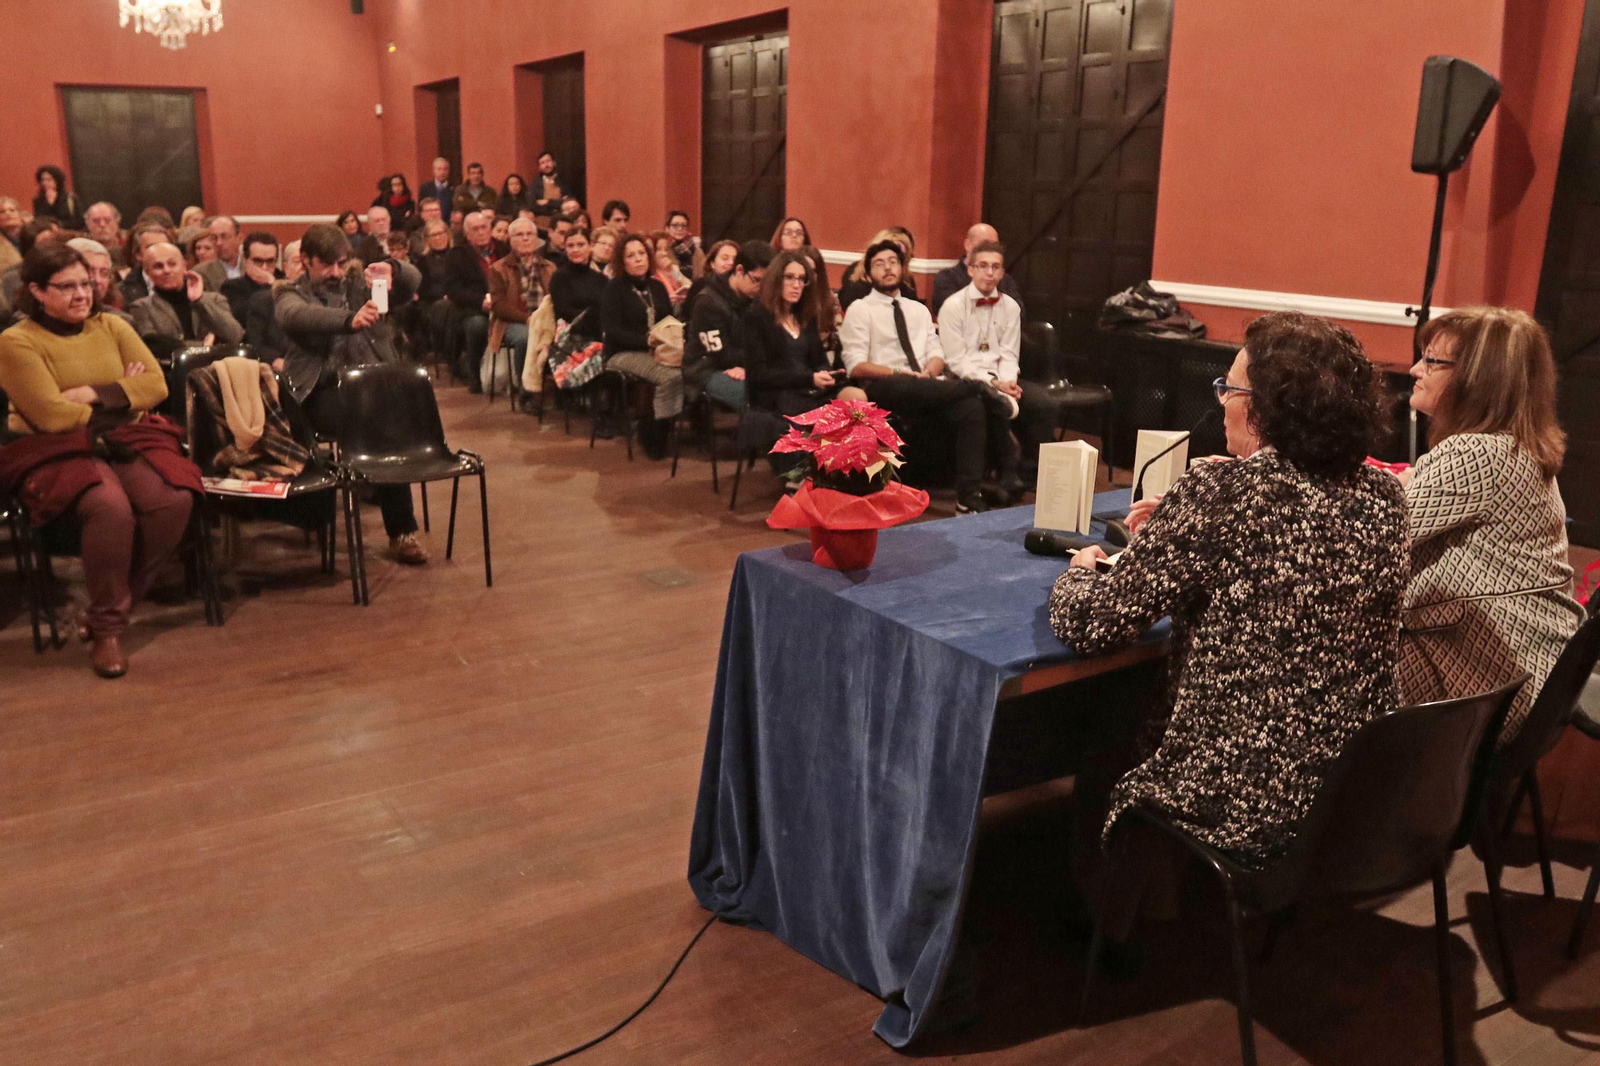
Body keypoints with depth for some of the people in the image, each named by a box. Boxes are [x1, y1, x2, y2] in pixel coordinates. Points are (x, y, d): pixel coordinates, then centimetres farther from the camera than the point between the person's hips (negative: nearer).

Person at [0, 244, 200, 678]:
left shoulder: (112, 326, 13)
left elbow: (156, 384, 1)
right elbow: (51, 415, -13)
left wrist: (94, 393, -12)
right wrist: (123, 396, -3)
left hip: (126, 441, 4)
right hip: (58, 450, -4)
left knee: (174, 499, -27)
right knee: (110, 507, -36)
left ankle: (111, 608, -7)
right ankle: (107, 628, -16)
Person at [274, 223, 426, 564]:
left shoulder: (359, 280, 19)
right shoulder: (291, 294, 8)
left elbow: (412, 281, 5)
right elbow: (295, 316, -17)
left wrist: (391, 270, -19)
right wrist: (349, 320, -36)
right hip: (325, 389, -3)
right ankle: (401, 531, -24)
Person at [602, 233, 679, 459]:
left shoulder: (657, 287, 17)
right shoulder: (615, 287, 0)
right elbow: (612, 331, -10)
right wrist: (646, 341, -22)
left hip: (657, 350, 5)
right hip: (622, 353, -5)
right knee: (672, 376, -34)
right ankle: (653, 439, -18)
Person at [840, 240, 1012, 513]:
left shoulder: (919, 310, 25)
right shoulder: (860, 310, 8)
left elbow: (937, 356, 15)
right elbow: (856, 366, -4)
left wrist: (928, 373, -9)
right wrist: (900, 373, -16)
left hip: (926, 387, 5)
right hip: (882, 389, -5)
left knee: (972, 406, -29)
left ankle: (968, 498, -32)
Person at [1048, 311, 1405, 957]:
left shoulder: (1219, 495, -23)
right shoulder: (1383, 497, -2)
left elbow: (1092, 626, -19)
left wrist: (1081, 571, 3)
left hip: (1249, 814, -6)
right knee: (1138, 720, 28)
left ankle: (1104, 931, 42)